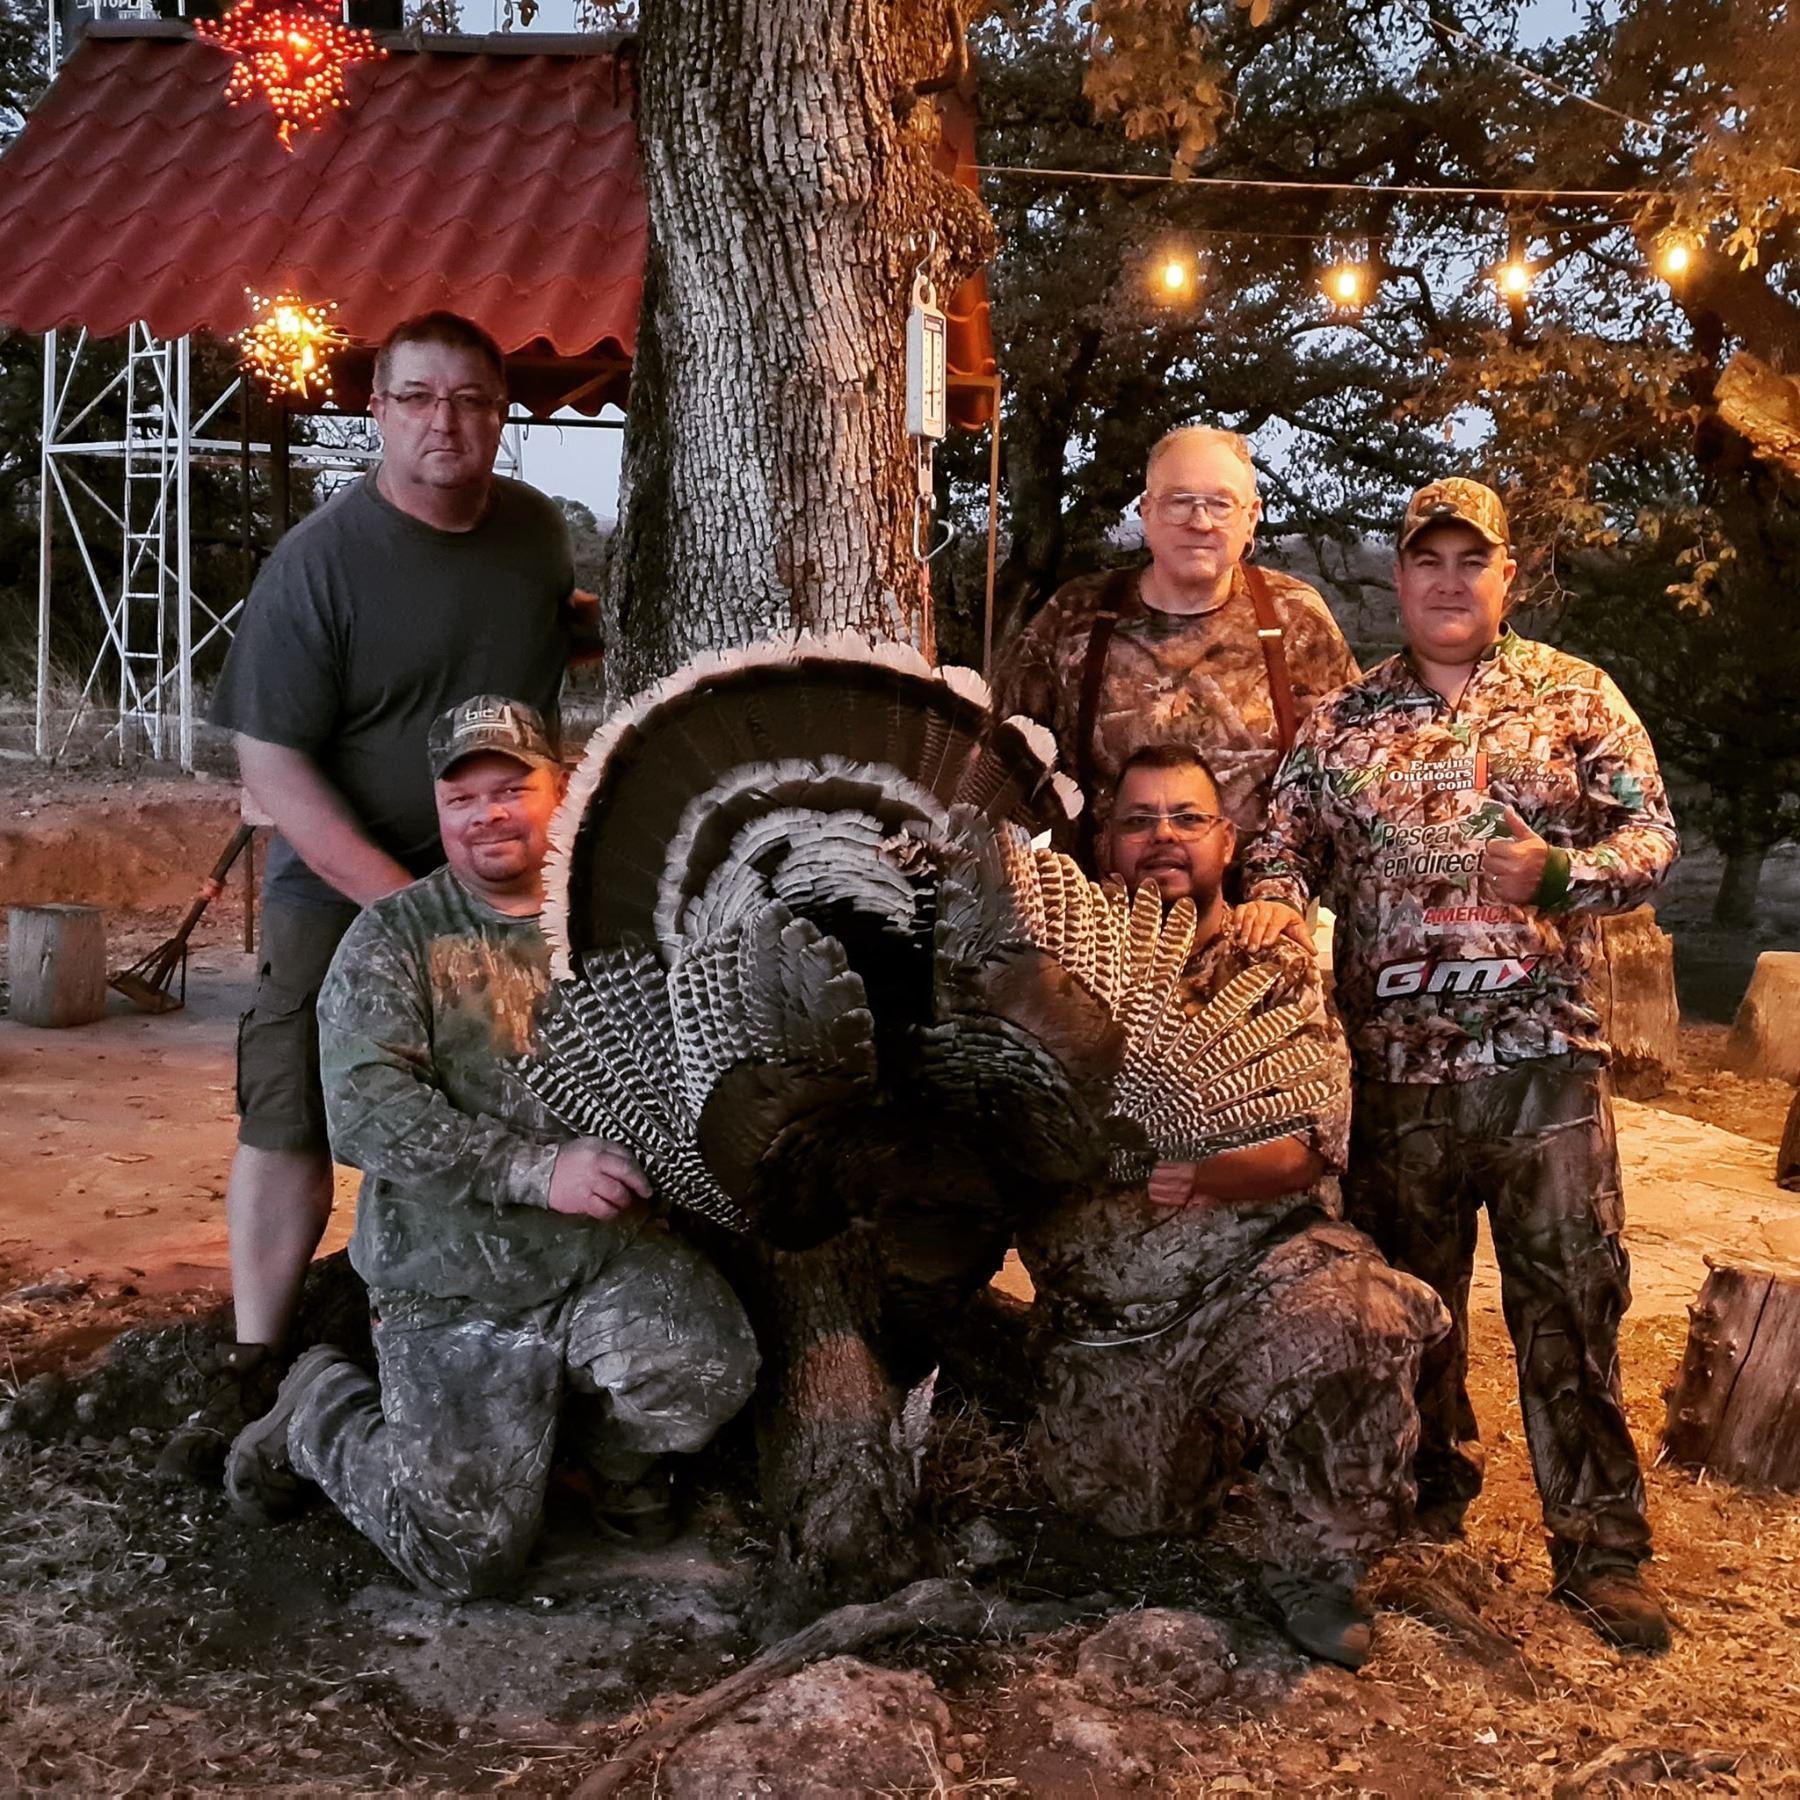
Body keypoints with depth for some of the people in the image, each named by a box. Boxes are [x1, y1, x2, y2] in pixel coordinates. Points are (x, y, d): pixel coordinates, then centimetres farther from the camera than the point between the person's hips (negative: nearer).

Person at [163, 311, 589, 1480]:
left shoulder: (538, 532, -1)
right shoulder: (319, 561, -15)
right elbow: (272, 764, -17)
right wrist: (399, 897, -22)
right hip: (342, 894, -4)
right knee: (292, 1128, -3)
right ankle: (258, 1365, 11)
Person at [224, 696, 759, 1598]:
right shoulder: (392, 937, -1)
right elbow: (365, 1109, -13)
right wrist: (535, 1170, -20)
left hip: (612, 1255, 2)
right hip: (455, 1283, -2)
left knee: (708, 1369, -26)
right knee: (467, 1550, -6)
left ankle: (614, 1454, 11)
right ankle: (320, 1411, 25)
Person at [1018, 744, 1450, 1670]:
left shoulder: (1275, 971, -2)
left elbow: (1308, 1143, -14)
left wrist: (1206, 1175, -33)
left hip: (1255, 1272, -2)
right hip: (1103, 1313, 3)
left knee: (1344, 1320, -33)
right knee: (1121, 1512, 8)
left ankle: (1311, 1568, -11)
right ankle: (1218, 1429, 41)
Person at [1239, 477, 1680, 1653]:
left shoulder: (1576, 696, 6)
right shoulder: (1345, 720, 11)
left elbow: (1653, 834, 2)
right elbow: (1289, 835, 8)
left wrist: (1561, 873, -17)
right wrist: (1276, 893, -14)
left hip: (1545, 1055, -2)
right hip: (1395, 1061, 2)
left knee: (1572, 1301, -1)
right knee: (1409, 1290, 13)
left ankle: (1600, 1547, 9)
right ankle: (1433, 1484, 33)